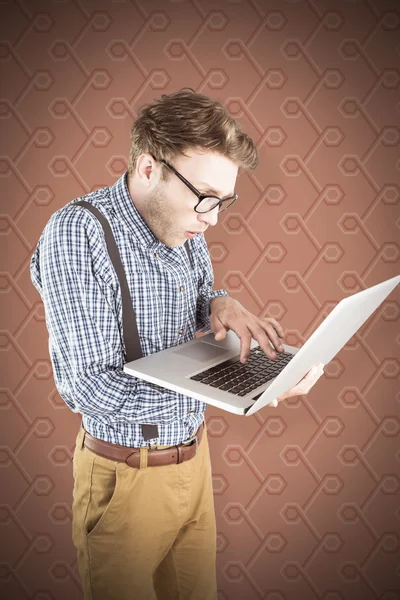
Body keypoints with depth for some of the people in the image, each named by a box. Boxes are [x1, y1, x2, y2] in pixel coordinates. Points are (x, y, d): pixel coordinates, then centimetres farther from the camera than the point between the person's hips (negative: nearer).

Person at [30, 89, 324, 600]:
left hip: (193, 453, 6)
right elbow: (89, 388, -27)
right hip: (127, 475, -6)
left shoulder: (184, 224, -1)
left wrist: (218, 304, -9)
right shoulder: (77, 233, -22)